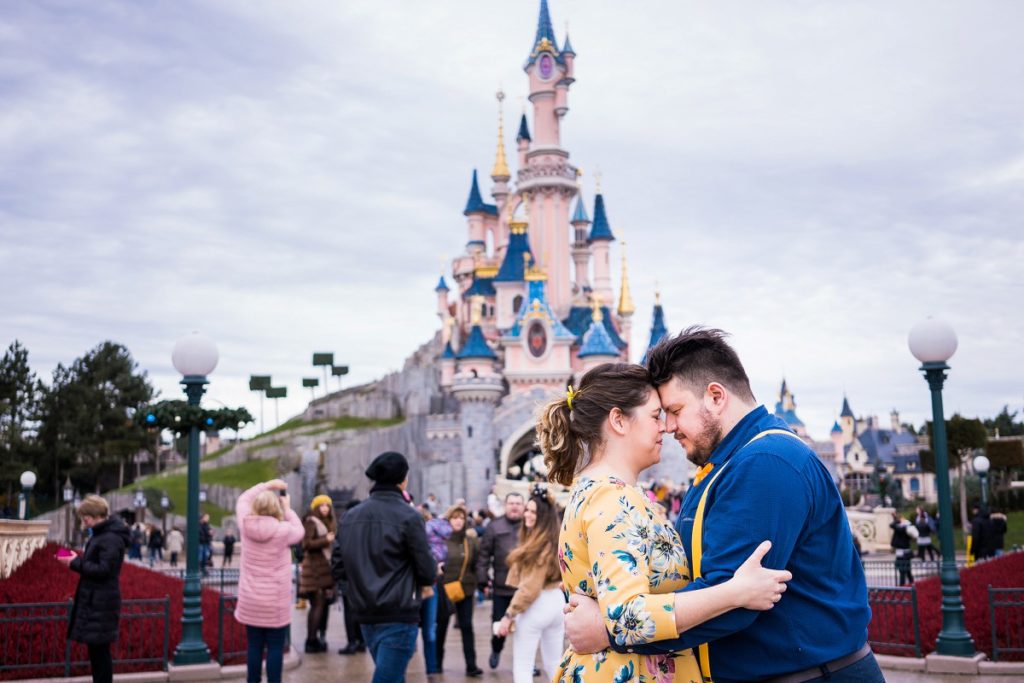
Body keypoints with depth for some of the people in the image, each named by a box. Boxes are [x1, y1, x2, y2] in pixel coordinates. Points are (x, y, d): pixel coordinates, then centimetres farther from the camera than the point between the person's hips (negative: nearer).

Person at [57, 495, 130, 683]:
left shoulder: (110, 539, -18)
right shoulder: (100, 535, 14)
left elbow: (103, 569, -23)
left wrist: (75, 563, -17)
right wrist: (76, 559, 4)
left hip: (101, 603, -10)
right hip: (93, 599, 10)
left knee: (99, 648, -5)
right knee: (96, 648, 15)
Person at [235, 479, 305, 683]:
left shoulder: (246, 525, -4)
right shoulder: (283, 530, -14)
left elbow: (242, 501, 15)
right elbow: (299, 531, 8)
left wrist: (266, 485, 19)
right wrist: (287, 508, 15)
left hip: (250, 601, 4)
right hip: (276, 603, -4)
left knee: (254, 647, 9)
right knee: (275, 648, 2)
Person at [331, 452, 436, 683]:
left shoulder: (350, 516, 6)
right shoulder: (408, 516, -12)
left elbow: (338, 568, 5)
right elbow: (428, 573, -11)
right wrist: (432, 573, 11)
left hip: (365, 616, 7)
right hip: (398, 617, -7)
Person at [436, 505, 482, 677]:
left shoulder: (471, 540, 5)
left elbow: (478, 562, 7)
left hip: (465, 589, 3)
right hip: (444, 588, -3)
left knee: (467, 626, 2)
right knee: (441, 626, 11)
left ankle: (471, 665, 4)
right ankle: (437, 662, 26)